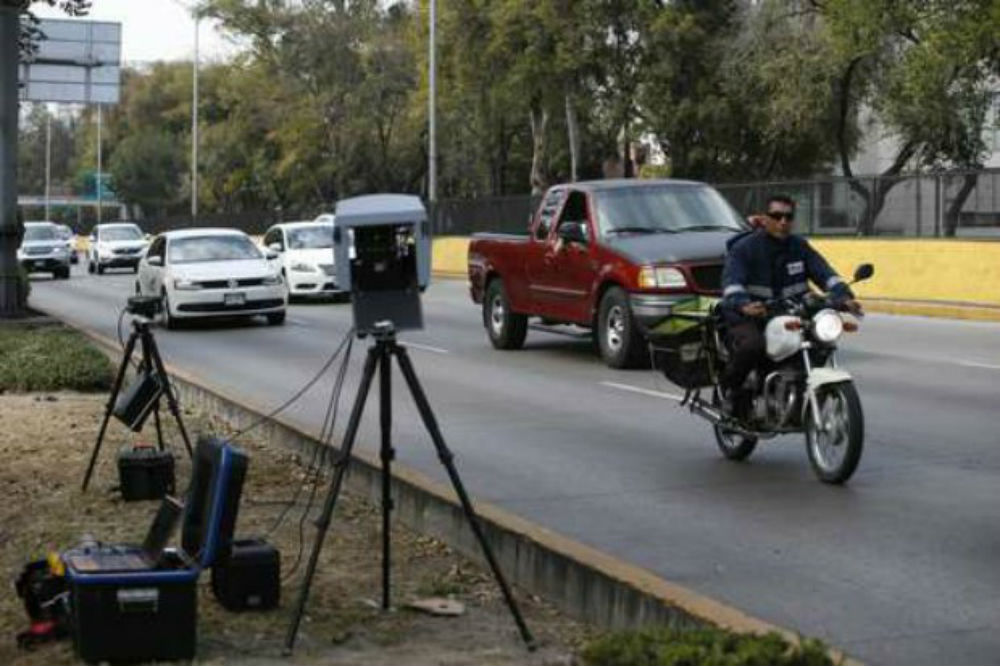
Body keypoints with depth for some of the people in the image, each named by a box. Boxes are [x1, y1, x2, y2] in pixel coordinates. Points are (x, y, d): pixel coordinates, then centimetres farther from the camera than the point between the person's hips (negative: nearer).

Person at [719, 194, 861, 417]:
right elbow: (731, 282, -22)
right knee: (752, 345, -36)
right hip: (748, 320, -5)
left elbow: (825, 273, -2)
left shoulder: (799, 247, 10)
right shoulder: (744, 248, -5)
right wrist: (744, 305, -43)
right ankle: (730, 386, -6)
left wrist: (843, 297, -22)